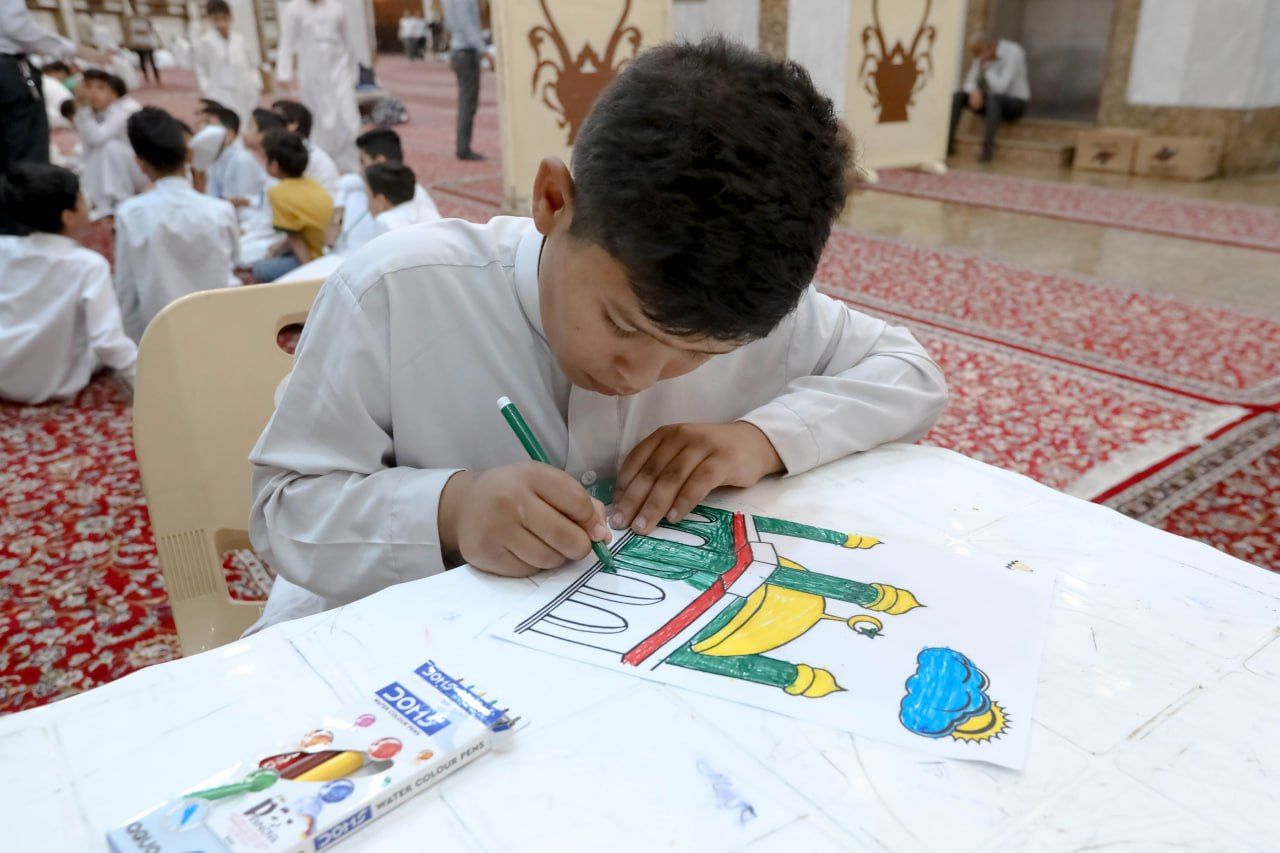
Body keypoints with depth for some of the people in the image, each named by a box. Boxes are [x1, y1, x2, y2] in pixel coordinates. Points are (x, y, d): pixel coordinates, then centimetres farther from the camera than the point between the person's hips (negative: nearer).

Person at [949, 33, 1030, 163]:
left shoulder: (1013, 53, -24)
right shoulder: (983, 54, -2)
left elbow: (1000, 88, -31)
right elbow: (970, 82, -1)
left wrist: (984, 64, -26)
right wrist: (974, 92, -25)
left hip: (1015, 104, -7)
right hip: (994, 103, 7)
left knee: (993, 98, -41)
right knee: (958, 96, -13)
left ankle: (987, 149, -40)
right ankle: (948, 143, -18)